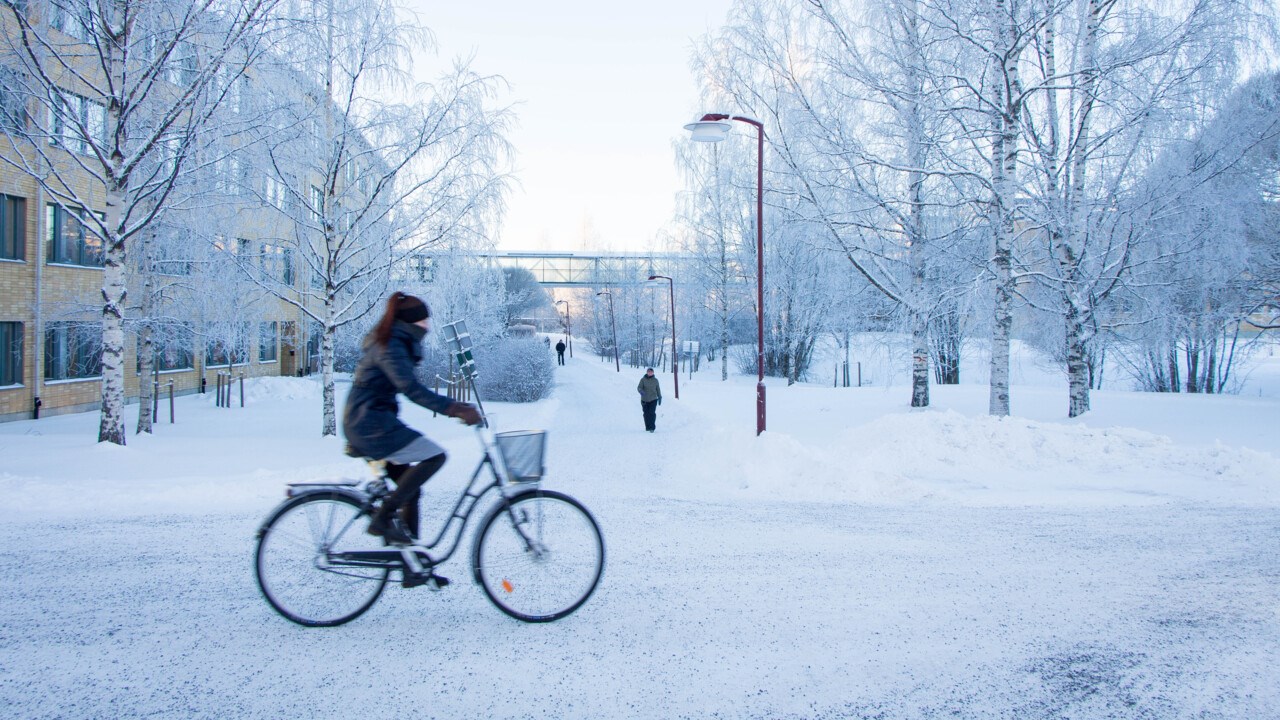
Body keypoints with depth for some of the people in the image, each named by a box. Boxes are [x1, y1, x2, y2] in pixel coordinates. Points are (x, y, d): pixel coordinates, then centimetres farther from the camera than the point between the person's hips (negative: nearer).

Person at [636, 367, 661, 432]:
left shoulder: (655, 380, 4)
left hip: (653, 399, 0)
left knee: (652, 413, -12)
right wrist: (641, 391, -28)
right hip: (645, 400, 0)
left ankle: (652, 427, -10)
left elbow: (658, 389, 14)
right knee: (646, 414, 4)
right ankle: (647, 427, 17)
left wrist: (660, 397, 17)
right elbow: (639, 387, -6)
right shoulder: (643, 380, -2)